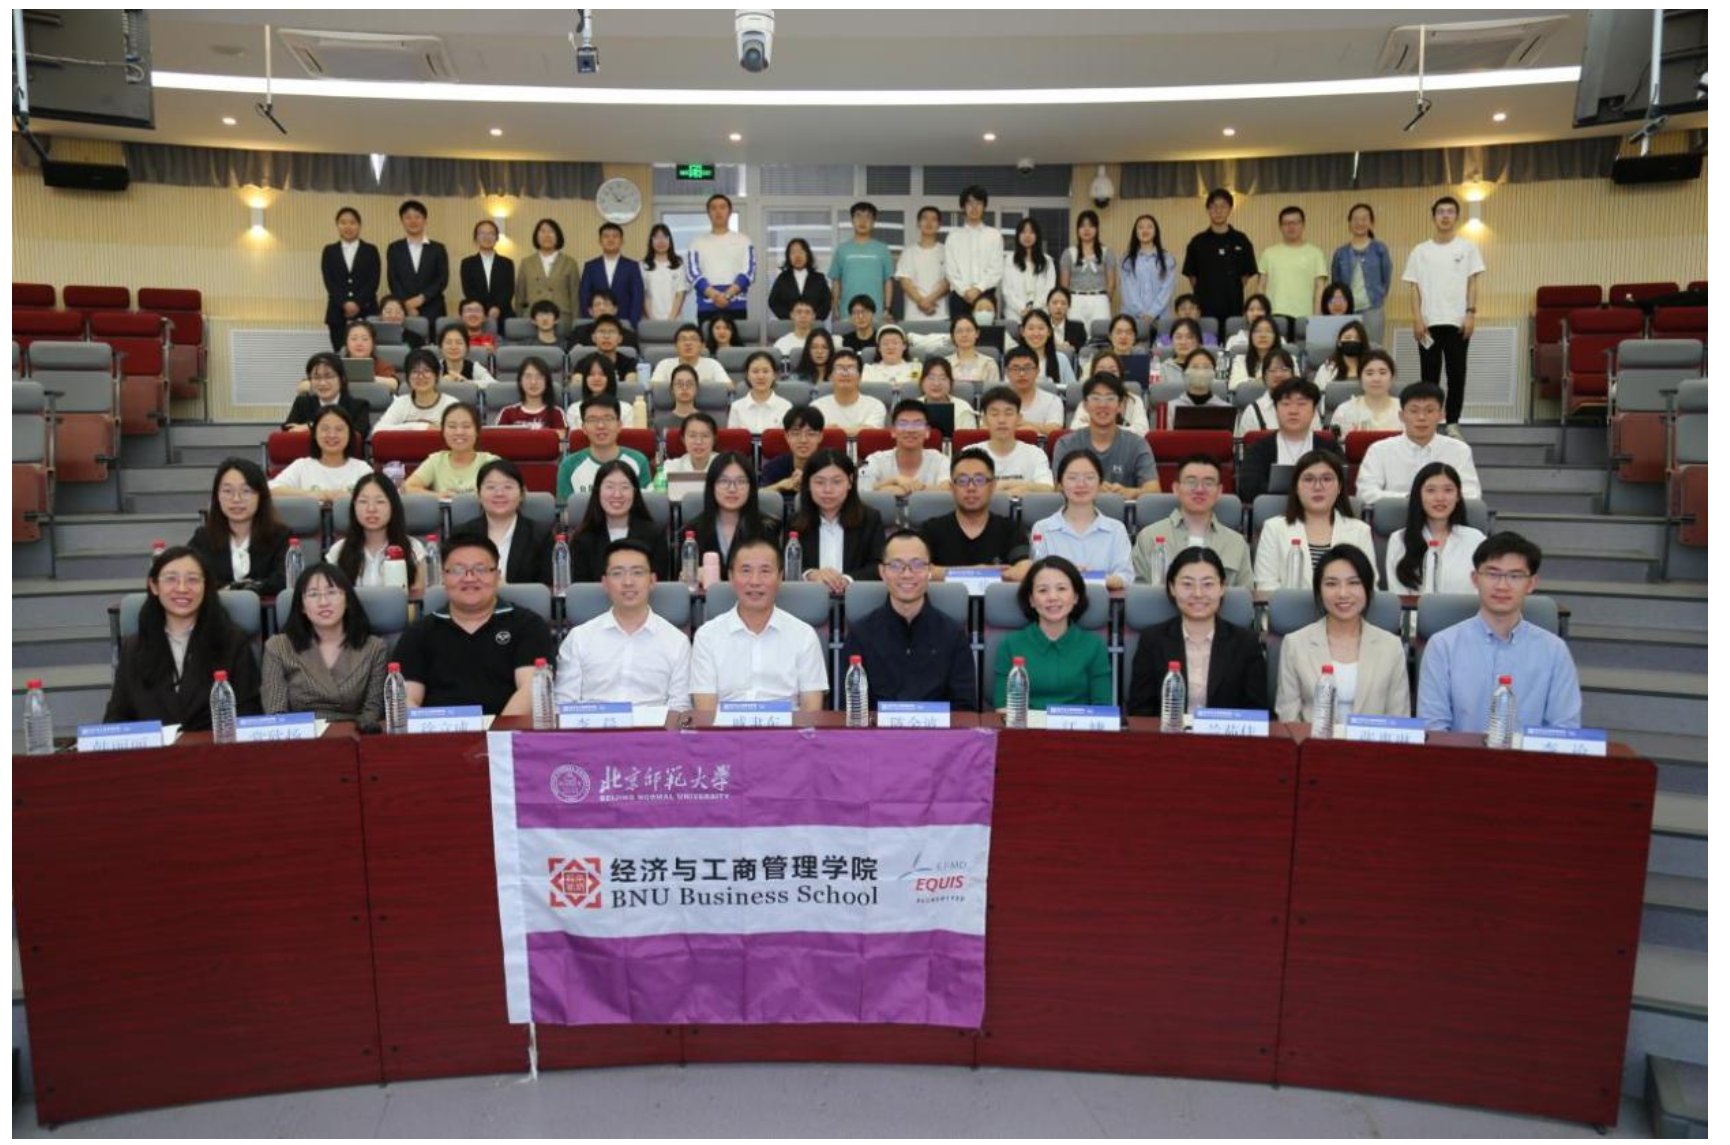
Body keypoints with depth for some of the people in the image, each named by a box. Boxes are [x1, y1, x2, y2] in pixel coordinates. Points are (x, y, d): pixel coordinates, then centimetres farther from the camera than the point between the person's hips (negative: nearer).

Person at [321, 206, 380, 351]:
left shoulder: (371, 250, 9)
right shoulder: (329, 251, 12)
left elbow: (373, 282, -1)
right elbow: (329, 282, 2)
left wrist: (357, 303, -13)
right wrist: (345, 304, -13)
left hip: (366, 312, -1)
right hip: (338, 313, 1)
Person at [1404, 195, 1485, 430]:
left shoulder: (1467, 248, 6)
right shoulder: (1420, 251, 7)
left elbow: (1472, 283, 3)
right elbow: (1415, 287, 5)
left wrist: (1471, 313, -8)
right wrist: (1417, 319, -4)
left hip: (1457, 321, 0)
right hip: (1429, 322, 1)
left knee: (1456, 374, 1)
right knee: (1430, 374, 3)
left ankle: (1453, 424, 8)